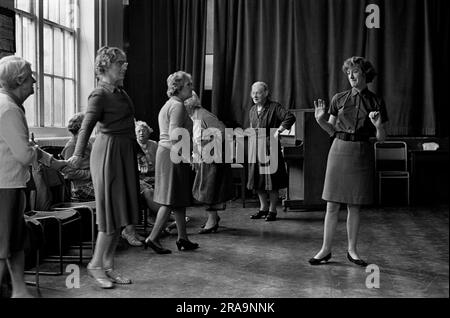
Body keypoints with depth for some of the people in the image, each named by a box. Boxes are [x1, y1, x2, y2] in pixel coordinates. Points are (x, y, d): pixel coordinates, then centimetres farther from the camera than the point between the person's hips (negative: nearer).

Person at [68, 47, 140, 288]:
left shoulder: (120, 92, 13)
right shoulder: (99, 94, -12)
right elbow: (87, 125, -25)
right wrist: (78, 154, -37)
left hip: (125, 152, 9)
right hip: (109, 152, -9)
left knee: (122, 212, 10)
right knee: (112, 212, -5)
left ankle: (108, 265, 18)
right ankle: (95, 265, 8)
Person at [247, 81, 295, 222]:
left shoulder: (274, 107, -7)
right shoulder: (252, 110, 14)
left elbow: (290, 117, -18)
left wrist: (278, 130, -22)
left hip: (270, 147, -6)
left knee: (271, 180, -3)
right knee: (257, 179, 9)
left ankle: (272, 210, 8)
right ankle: (263, 208, 23)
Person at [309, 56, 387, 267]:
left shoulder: (376, 103, 3)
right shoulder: (339, 99, 4)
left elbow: (381, 139, 2)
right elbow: (331, 130, 8)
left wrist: (378, 126, -18)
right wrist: (320, 120, -10)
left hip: (362, 154, 0)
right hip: (339, 150, 0)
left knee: (354, 206, 6)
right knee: (332, 205, 1)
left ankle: (352, 251, 19)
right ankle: (326, 250, 11)